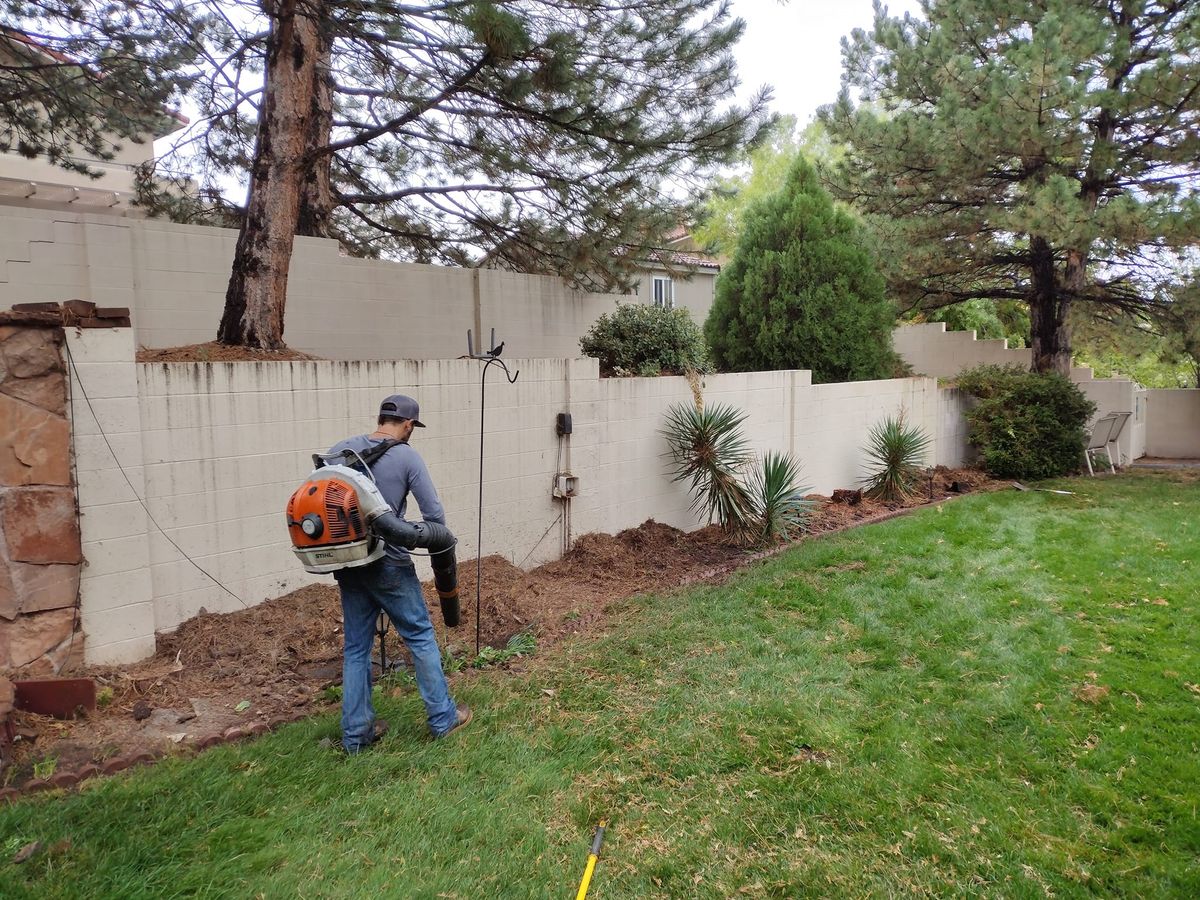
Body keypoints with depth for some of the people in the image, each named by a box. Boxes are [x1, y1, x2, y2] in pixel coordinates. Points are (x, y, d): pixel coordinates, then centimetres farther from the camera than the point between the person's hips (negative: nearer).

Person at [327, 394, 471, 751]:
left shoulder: (339, 450, 3)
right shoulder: (407, 457, -9)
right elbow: (434, 514, -10)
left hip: (348, 565, 5)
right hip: (389, 566, -5)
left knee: (355, 648, 15)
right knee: (421, 638, 9)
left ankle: (356, 732, 23)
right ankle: (442, 717, 20)